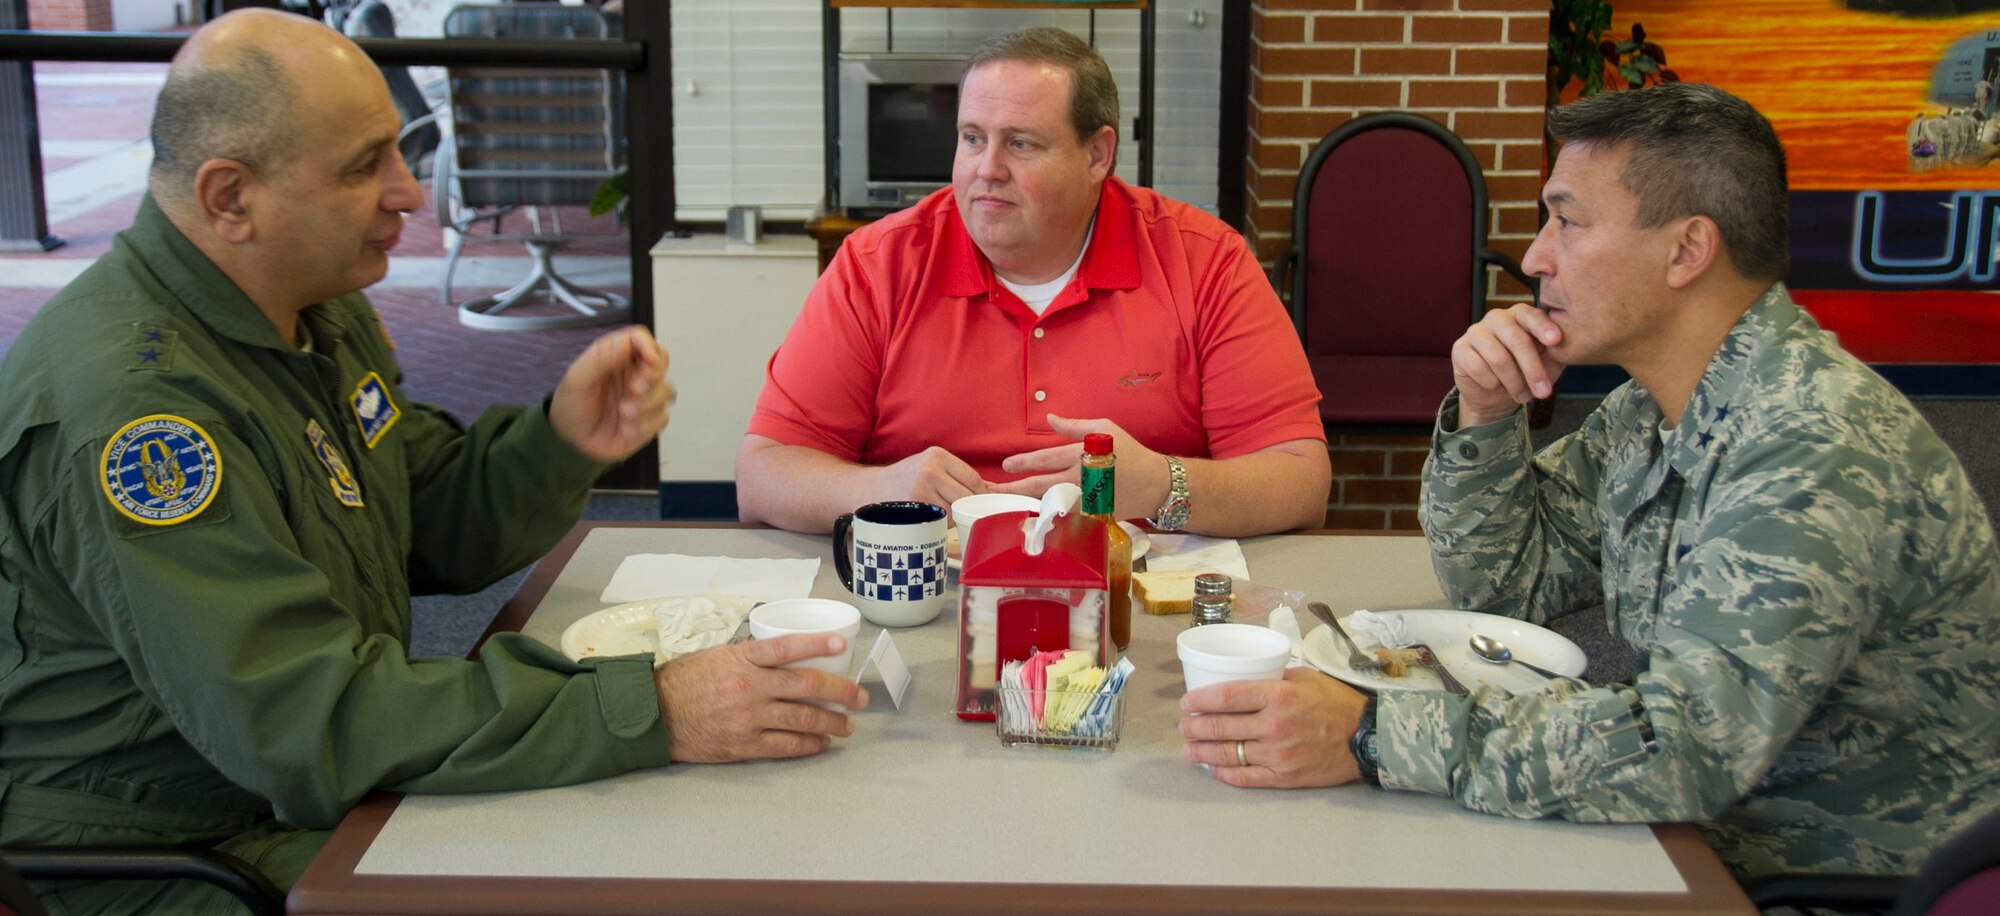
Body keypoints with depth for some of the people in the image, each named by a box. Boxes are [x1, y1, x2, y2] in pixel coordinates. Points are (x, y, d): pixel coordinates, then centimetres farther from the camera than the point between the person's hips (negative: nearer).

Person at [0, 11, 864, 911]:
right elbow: (299, 718, -32)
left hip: (333, 794, 9)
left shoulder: (322, 311, 5)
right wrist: (648, 713, -35)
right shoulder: (127, 396, -26)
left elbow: (436, 532, 12)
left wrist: (564, 440, -10)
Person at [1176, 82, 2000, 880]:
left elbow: (1687, 748, -33)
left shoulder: (1816, 446, -25)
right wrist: (1483, 415, -6)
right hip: (1716, 840, 7)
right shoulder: (1649, 410, 2)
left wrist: (1370, 739, -33)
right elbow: (1501, 587, 11)